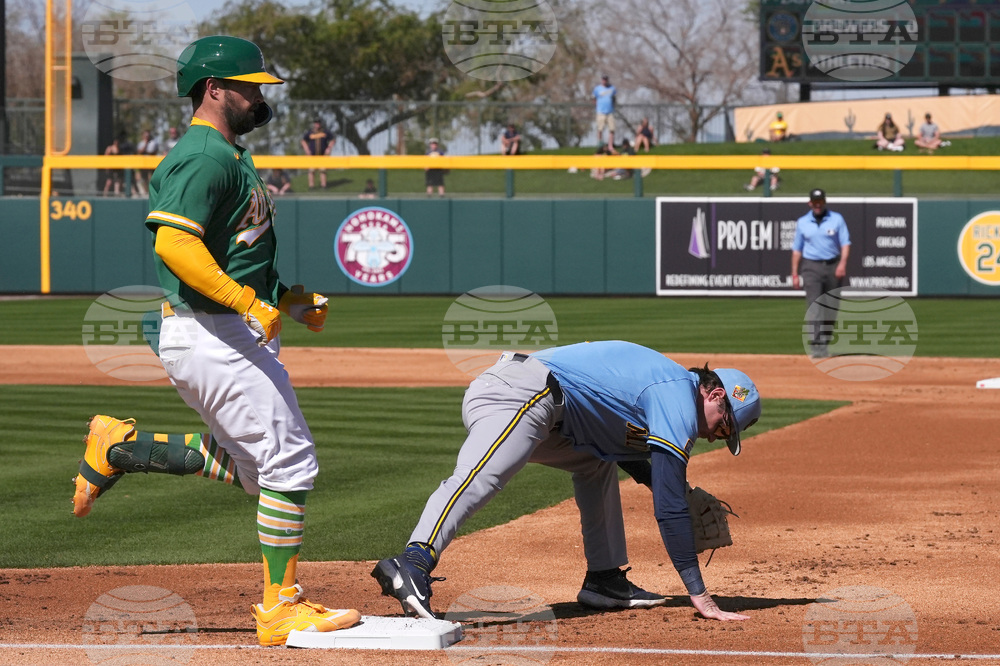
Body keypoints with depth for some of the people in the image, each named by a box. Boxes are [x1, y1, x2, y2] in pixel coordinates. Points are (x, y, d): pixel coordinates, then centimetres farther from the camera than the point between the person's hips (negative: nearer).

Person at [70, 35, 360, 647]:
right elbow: (174, 244, -27)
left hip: (234, 333, 10)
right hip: (213, 337, -10)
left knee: (257, 469, 17)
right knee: (290, 461, -8)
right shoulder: (206, 158, -14)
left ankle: (120, 447, 22)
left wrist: (291, 298, 15)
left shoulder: (229, 157, 19)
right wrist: (251, 303, -29)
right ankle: (281, 608, -3)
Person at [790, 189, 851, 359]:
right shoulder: (802, 222, 8)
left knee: (831, 308, 5)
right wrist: (794, 274, 5)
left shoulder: (836, 219, 5)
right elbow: (797, 249, 11)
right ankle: (815, 345, -21)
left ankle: (825, 343, 17)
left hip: (833, 267, 1)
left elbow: (845, 243, -2)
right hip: (811, 267, -1)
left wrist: (843, 263, -18)